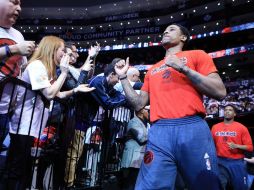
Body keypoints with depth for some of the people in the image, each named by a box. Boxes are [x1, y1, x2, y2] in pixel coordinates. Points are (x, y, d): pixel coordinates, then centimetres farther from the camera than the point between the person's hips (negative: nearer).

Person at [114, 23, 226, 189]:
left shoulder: (197, 55, 13)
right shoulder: (152, 70, 25)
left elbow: (220, 92, 1)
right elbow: (139, 104, 21)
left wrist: (184, 68, -6)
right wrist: (123, 77, 15)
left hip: (193, 129, -2)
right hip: (159, 133, 3)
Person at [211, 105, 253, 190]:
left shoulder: (242, 128, 0)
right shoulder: (215, 127, 7)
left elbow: (250, 147, -2)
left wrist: (236, 146, -17)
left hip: (236, 162, -1)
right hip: (220, 162, 1)